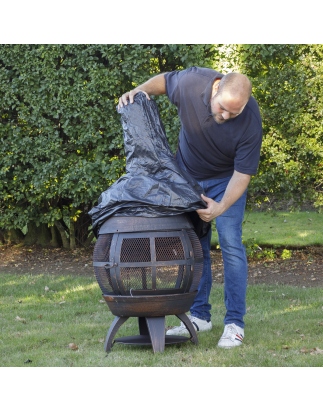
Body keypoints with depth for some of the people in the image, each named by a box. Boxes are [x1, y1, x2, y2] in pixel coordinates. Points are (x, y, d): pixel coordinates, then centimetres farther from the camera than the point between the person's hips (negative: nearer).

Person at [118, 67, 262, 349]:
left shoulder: (251, 121, -34)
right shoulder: (192, 82, -29)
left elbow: (242, 174, -27)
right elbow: (163, 81, -5)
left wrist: (222, 206, -41)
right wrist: (140, 90, -24)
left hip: (226, 178, -3)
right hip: (189, 172, 3)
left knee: (230, 241, -13)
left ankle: (235, 322, -8)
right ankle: (200, 315, 12)